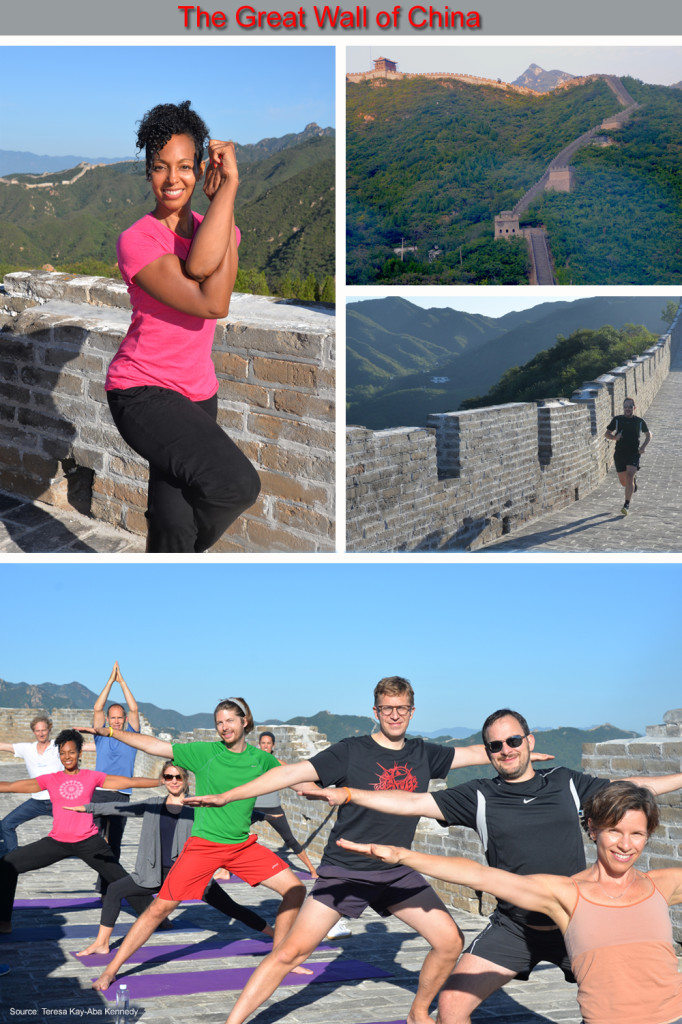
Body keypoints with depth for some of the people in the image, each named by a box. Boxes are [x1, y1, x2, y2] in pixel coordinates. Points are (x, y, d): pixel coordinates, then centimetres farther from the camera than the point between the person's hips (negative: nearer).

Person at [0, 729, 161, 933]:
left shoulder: (92, 777, 4)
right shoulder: (50, 780, 6)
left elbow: (131, 782, 4)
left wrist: (162, 782, 0)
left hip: (88, 842, -2)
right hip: (57, 841, 2)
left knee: (122, 880, -2)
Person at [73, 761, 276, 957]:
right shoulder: (153, 806, 6)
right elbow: (121, 808, 13)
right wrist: (88, 807, 12)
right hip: (158, 873, 4)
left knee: (230, 907, -3)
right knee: (114, 891, -1)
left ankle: (274, 935, 9)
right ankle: (101, 943, 13)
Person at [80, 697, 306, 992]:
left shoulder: (260, 759, 2)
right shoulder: (206, 752, -6)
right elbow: (155, 746, -8)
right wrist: (109, 732, -12)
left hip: (243, 846, 3)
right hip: (203, 844, -3)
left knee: (294, 888, -1)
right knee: (161, 906, -8)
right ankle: (111, 970, 3)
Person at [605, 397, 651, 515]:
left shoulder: (639, 421, 3)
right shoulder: (617, 420, 3)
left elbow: (648, 435, 17)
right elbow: (607, 433, 10)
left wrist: (643, 447, 0)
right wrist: (614, 437, -12)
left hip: (634, 454, -2)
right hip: (619, 453, 2)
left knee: (629, 477, -18)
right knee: (623, 481, 9)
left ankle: (627, 505, -17)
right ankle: (634, 480, 47)